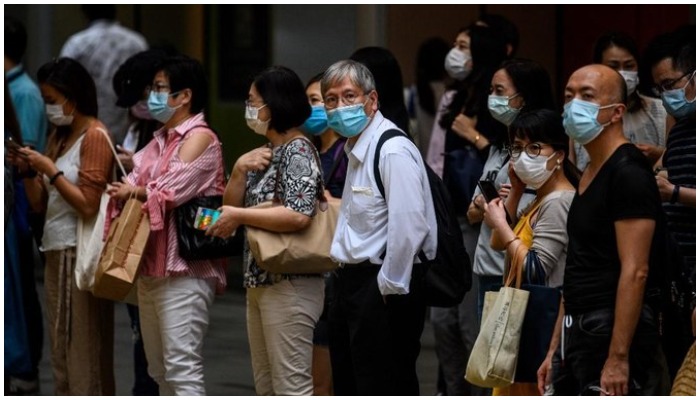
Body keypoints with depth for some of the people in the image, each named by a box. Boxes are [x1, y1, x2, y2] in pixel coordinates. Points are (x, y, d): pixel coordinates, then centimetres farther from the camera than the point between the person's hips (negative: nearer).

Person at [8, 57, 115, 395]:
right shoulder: (59, 136, 16)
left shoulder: (95, 136, -9)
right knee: (62, 353, 8)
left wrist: (50, 170, -14)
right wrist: (28, 170, 0)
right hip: (56, 252, 9)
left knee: (83, 353, -8)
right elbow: (39, 204, 16)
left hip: (80, 253, -9)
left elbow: (88, 206, -17)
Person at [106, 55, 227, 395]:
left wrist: (134, 192, 0)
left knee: (181, 367, -12)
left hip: (183, 268, -9)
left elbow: (170, 192, -16)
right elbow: (133, 186, 12)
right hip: (151, 266, 9)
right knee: (159, 369, 12)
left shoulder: (200, 137, -7)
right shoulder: (160, 140, 19)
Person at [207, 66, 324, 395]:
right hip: (260, 283, 10)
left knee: (292, 386, -8)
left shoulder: (297, 151, -13)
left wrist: (239, 216, -17)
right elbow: (231, 207, 14)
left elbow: (299, 215, -26)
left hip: (289, 285, -10)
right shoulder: (266, 153, 16)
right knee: (267, 387, 15)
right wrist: (240, 169, -4)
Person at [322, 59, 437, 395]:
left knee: (386, 390, -7)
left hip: (385, 289, -10)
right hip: (353, 280, 10)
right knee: (350, 388, 16)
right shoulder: (354, 148, 14)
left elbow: (409, 227, -25)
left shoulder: (393, 151, -18)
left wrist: (390, 288, -20)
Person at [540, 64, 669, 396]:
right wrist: (556, 350, 18)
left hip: (613, 334, -10)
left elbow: (635, 272, -20)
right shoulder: (587, 176, 17)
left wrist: (618, 358, -25)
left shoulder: (628, 174, -12)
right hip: (578, 333, 10)